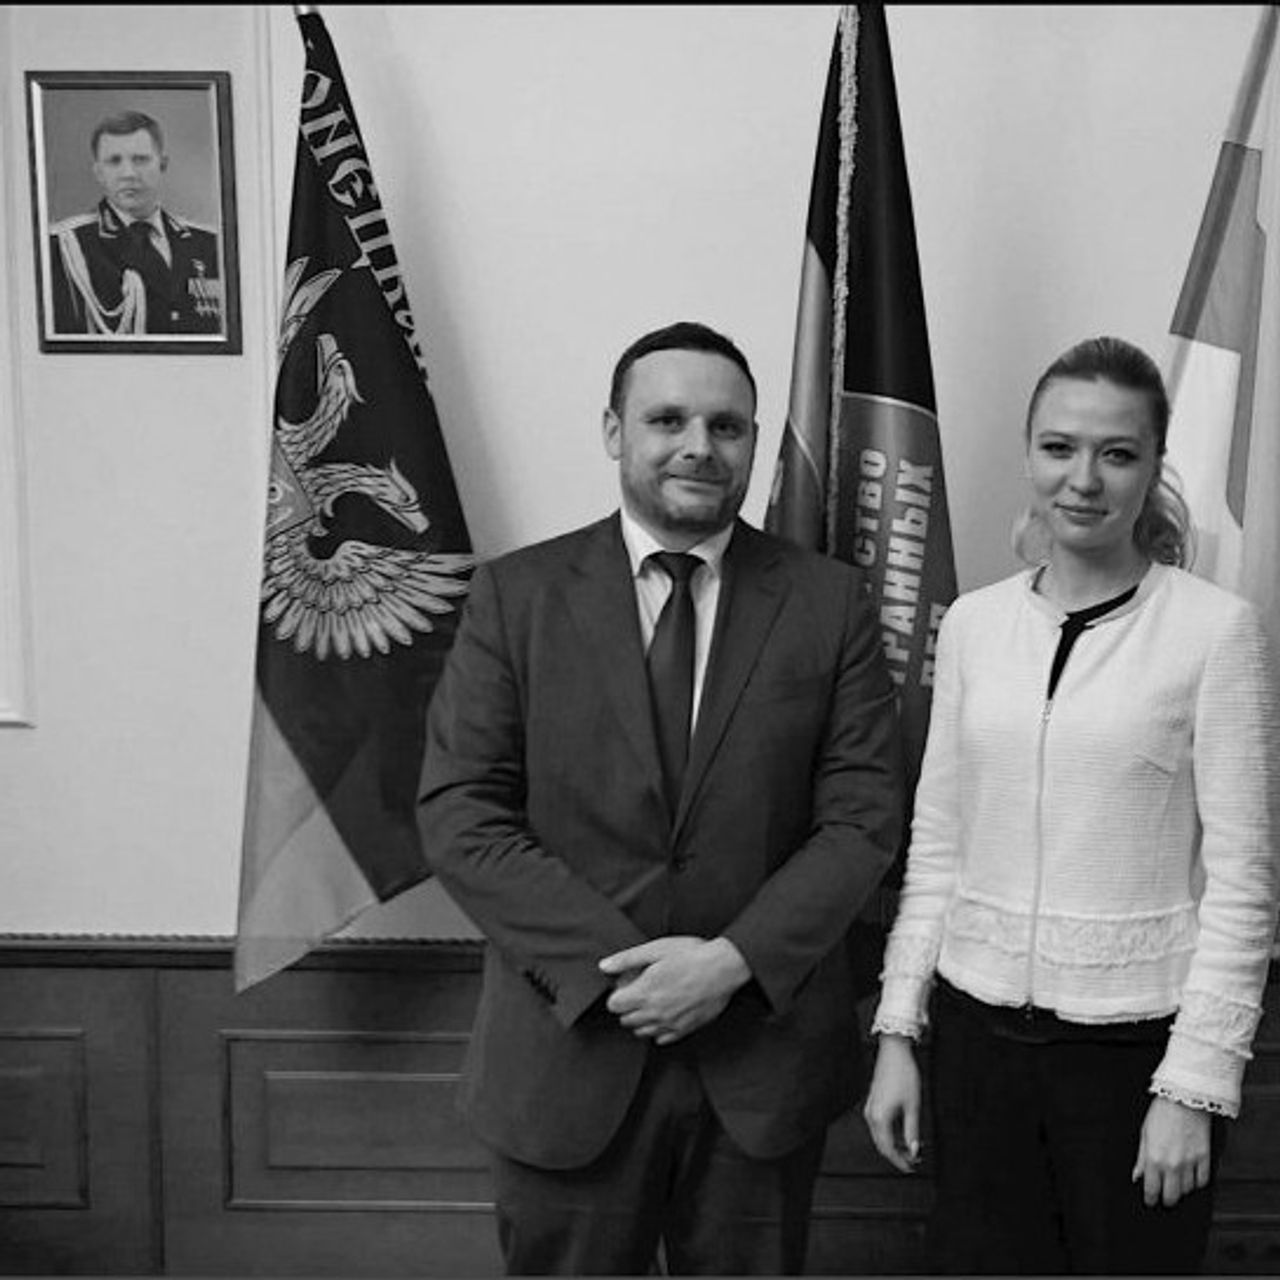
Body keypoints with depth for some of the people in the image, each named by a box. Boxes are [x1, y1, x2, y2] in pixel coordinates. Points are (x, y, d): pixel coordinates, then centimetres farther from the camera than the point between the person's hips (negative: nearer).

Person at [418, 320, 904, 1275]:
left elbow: (863, 815, -3)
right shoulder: (516, 595, -2)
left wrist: (735, 961, -15)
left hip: (765, 1050, 1)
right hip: (570, 1047, 0)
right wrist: (611, 966, -15)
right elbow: (460, 813, -7)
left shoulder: (829, 603, 0)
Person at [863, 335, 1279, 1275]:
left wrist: (1195, 1084, -9)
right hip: (979, 1029, 3)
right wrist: (897, 1030, 5)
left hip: (1137, 1043, -3)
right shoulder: (974, 623, 3)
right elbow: (936, 844, 7)